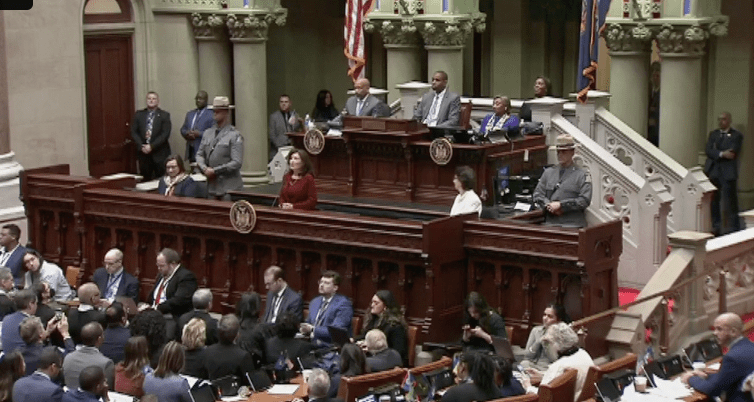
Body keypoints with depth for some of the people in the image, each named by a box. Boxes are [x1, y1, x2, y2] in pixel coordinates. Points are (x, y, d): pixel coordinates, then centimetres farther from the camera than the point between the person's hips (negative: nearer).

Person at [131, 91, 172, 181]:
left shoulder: (164, 115, 2)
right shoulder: (139, 114, 12)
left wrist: (152, 146, -14)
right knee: (145, 180, 3)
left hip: (159, 154, -3)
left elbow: (165, 134, -7)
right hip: (143, 153, 3)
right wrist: (141, 146, -8)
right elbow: (134, 132, 7)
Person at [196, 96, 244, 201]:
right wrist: (204, 168, -6)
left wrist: (215, 171, -13)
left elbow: (237, 163, -12)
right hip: (212, 186, 6)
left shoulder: (235, 135, -5)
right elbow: (199, 154, 15)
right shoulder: (207, 133, 14)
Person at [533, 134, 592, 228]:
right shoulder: (548, 172, 18)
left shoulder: (582, 175, 5)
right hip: (550, 224, 3)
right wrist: (549, 206, -6)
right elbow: (537, 195, 14)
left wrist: (561, 205, -10)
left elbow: (585, 200, -5)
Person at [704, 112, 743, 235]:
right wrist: (722, 154, -15)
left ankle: (733, 227, 2)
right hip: (713, 172, 5)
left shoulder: (736, 135, 2)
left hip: (728, 172, -4)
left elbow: (733, 152, -11)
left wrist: (717, 153, -9)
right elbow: (708, 150, 0)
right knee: (713, 200, 6)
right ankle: (716, 226, 14)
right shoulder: (713, 134, 16)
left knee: (730, 201, -5)